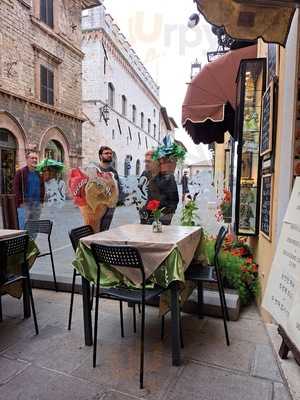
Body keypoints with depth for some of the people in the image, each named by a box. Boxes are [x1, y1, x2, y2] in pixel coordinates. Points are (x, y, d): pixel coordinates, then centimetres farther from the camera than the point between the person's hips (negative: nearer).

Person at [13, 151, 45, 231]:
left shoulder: (39, 173, 14)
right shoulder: (20, 172, -2)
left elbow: (42, 187, 18)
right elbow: (16, 188, -7)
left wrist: (41, 200, 7)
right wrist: (20, 202, -13)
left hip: (37, 204, 5)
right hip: (24, 204, -5)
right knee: (24, 228, -5)